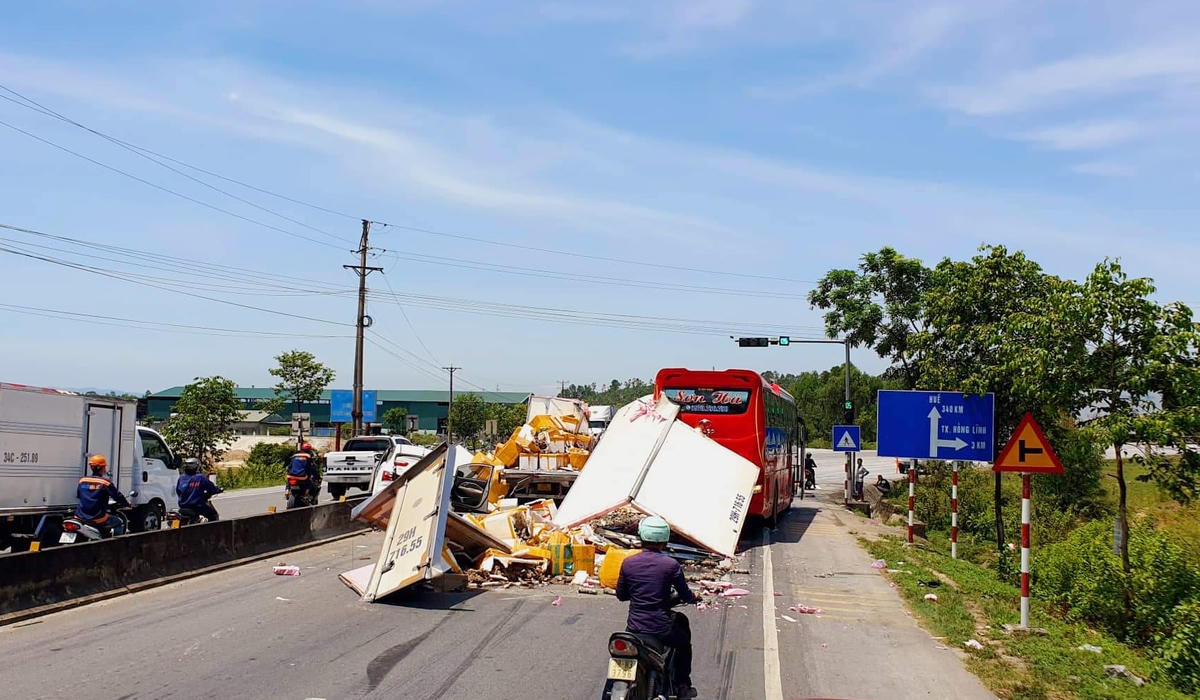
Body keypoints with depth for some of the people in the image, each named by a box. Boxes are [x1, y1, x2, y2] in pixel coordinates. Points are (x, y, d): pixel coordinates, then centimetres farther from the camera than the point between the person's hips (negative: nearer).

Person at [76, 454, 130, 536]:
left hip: (80, 517, 5)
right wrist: (127, 504, 15)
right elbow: (118, 496, -4)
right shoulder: (105, 482, -10)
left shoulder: (82, 481, 4)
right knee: (119, 522, 17)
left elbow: (78, 496, 20)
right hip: (98, 519, -5)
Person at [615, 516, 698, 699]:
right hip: (662, 631, -3)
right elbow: (685, 595, -1)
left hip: (633, 629, 3)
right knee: (684, 641, 29)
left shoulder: (628, 563, -3)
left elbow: (620, 595, 8)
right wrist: (693, 598, 22)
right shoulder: (671, 565, -11)